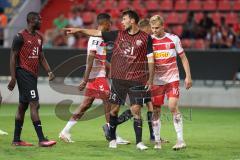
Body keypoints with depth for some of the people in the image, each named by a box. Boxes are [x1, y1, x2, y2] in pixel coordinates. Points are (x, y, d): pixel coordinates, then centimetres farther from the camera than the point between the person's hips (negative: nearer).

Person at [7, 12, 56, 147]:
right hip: (23, 73, -9)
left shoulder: (39, 37, 15)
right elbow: (13, 57, -10)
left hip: (33, 75, 9)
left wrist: (49, 71, 8)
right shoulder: (20, 37, -10)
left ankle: (16, 139, 19)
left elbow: (41, 57, 21)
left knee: (23, 106, 13)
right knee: (35, 104, -14)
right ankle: (41, 139, -17)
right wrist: (13, 78, -14)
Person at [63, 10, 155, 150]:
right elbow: (97, 33, 13)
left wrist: (150, 79, -2)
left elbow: (150, 59, 1)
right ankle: (112, 139, 17)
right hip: (118, 79, 3)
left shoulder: (145, 38, 0)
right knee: (114, 108, 4)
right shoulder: (118, 35, 9)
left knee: (136, 110, -7)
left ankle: (139, 141, -2)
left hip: (137, 81, -3)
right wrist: (79, 30, 11)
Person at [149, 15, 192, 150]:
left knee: (173, 106, -17)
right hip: (156, 80, 2)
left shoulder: (173, 39, -1)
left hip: (172, 79, -2)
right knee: (156, 110, 2)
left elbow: (183, 58, 6)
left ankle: (181, 140, -13)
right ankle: (157, 141, 13)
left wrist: (188, 76, 0)